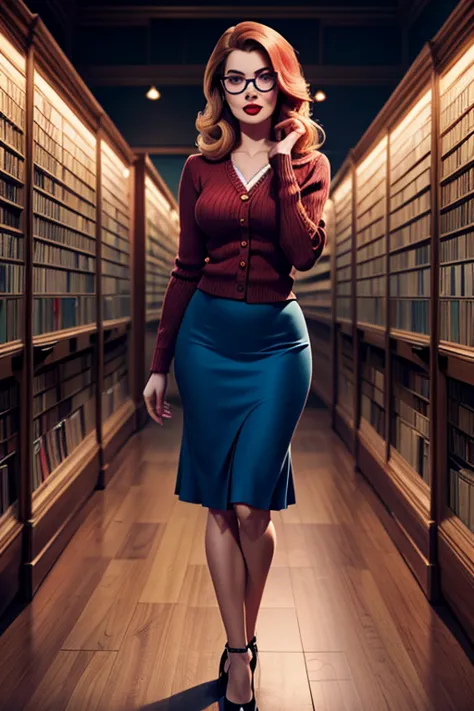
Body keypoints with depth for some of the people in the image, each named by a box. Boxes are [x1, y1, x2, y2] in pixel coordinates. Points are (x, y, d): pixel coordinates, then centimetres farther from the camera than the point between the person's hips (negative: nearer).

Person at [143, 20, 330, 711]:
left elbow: (305, 252, -14)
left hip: (277, 341, -2)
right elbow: (185, 270, 9)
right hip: (207, 338, 2)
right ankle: (240, 654, 18)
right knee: (219, 504, 4)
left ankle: (241, 642, 23)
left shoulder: (308, 163, 4)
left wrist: (284, 164, -10)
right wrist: (160, 362, 7)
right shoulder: (201, 169, 8)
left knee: (252, 506, -3)